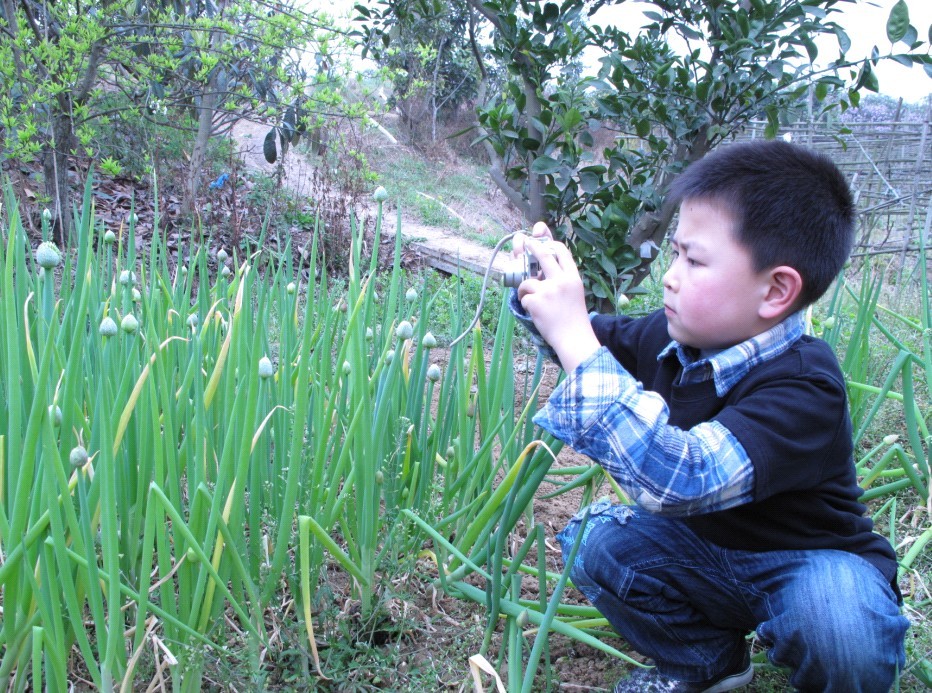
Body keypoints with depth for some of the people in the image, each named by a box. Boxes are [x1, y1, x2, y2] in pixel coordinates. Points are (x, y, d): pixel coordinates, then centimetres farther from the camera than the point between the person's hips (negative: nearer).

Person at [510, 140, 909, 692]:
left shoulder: (803, 390, -33)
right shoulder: (677, 337, -10)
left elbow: (677, 480, -49)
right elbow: (601, 339, 12)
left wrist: (574, 337, -47)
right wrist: (544, 290, -11)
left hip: (808, 563, -6)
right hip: (707, 549, 7)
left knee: (841, 634, -37)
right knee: (594, 541, -14)